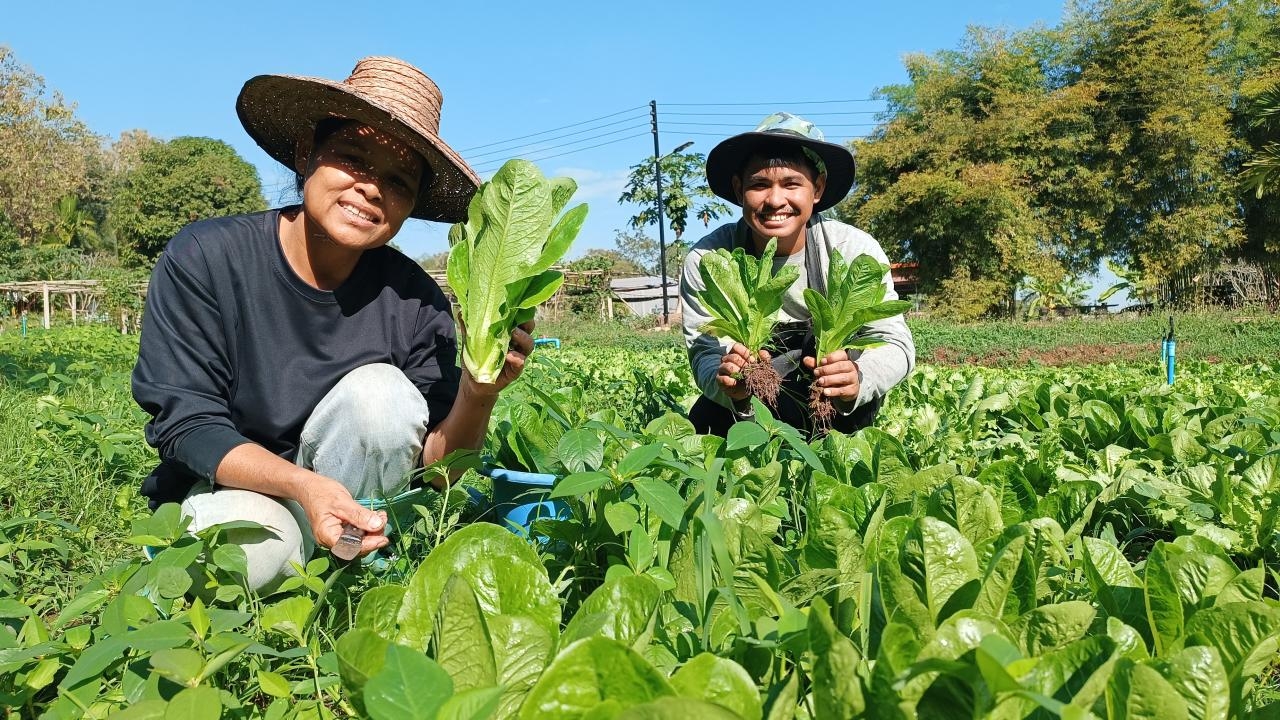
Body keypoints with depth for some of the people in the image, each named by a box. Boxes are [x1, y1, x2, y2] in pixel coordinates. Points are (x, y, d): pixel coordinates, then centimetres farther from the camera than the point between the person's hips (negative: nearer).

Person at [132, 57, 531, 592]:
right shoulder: (205, 258, -18)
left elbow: (436, 467, -13)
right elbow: (184, 425, -18)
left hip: (348, 497, 2)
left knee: (380, 391, -27)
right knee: (259, 546, -35)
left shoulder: (414, 301, -14)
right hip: (223, 492, -2)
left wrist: (476, 394, -35)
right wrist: (304, 485, -35)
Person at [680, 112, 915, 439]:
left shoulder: (855, 250, -21)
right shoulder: (706, 259, -20)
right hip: (748, 407, 0)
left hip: (834, 413, 1)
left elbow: (895, 344, -22)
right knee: (702, 425, -29)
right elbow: (705, 353, -20)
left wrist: (856, 380, -46)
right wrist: (731, 387, -46)